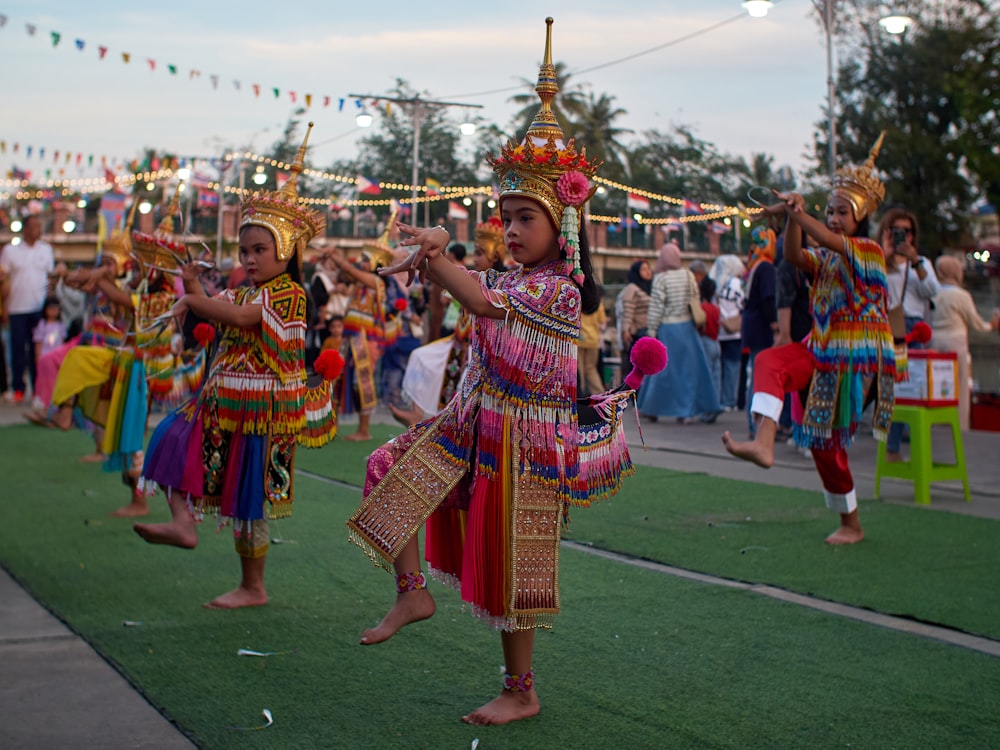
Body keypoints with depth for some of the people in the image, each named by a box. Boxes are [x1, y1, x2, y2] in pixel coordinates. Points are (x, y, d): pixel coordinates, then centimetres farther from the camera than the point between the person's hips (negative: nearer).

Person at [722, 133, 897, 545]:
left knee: (827, 440, -3)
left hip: (856, 355, -6)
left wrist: (797, 212, -40)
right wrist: (792, 217, -27)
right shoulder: (823, 257, 12)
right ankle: (763, 443, -41)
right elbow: (795, 256, -10)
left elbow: (829, 241, -28)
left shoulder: (870, 251, -8)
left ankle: (851, 524, 14)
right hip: (821, 348, 6)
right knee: (771, 360, -23)